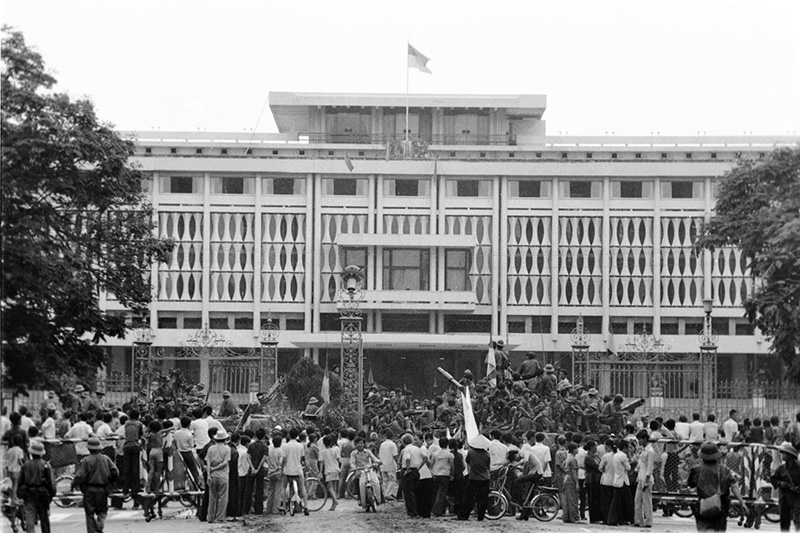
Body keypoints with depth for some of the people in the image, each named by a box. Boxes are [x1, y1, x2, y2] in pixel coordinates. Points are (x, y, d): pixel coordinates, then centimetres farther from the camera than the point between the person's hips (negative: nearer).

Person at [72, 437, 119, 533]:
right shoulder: (106, 459, 0)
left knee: (90, 514, 8)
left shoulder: (86, 461, -10)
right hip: (103, 491, 2)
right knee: (102, 510, 17)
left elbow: (79, 476, -14)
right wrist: (109, 482, 13)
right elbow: (115, 472, -4)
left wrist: (73, 485, 3)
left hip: (89, 490, -2)